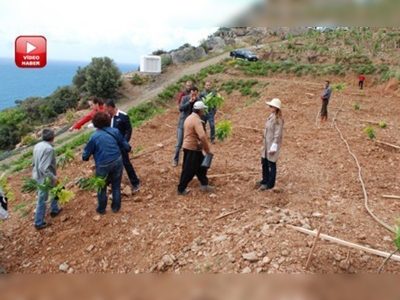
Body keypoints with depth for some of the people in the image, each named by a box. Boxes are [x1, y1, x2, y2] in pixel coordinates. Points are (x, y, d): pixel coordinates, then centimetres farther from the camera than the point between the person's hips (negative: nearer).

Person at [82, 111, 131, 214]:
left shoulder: (94, 136, -11)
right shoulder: (115, 131, -3)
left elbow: (86, 154, -4)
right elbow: (126, 146, 6)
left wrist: (85, 158, 20)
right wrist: (127, 149, 29)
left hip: (103, 165, -3)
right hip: (117, 161, 3)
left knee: (101, 187, 18)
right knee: (116, 186, 18)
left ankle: (101, 209, 32)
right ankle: (116, 207, 30)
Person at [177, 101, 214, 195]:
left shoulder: (189, 118, 11)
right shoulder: (196, 120, -21)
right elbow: (202, 136, -32)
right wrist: (207, 149, -21)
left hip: (188, 146, 10)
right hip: (193, 148, -10)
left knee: (201, 165, 18)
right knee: (189, 170, 2)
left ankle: (204, 185, 26)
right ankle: (181, 189, 13)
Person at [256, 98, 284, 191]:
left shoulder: (278, 120, -20)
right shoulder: (271, 117, 7)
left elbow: (278, 135, -20)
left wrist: (274, 147, -20)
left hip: (272, 145, -9)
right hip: (266, 144, 9)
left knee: (271, 164, 4)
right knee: (264, 162, 19)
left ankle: (270, 184, 18)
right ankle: (265, 180, 37)